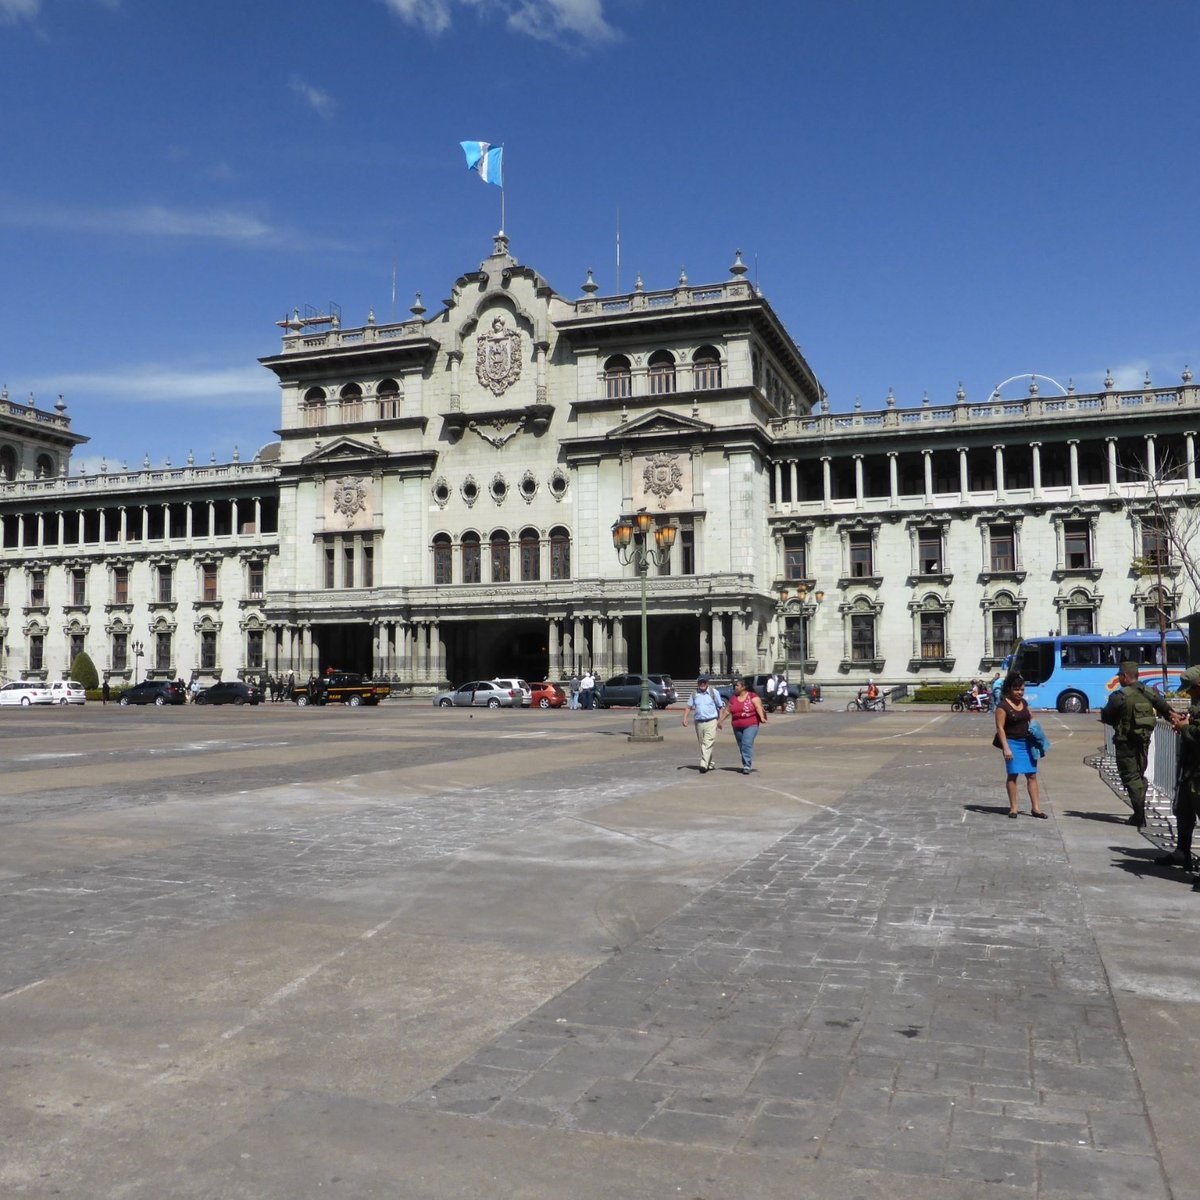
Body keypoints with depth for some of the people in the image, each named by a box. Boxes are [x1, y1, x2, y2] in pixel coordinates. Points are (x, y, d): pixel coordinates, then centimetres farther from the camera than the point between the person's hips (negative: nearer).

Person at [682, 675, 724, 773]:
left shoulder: (714, 692, -1)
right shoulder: (694, 694, 8)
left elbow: (720, 707, 3)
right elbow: (689, 707, 12)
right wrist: (685, 719, -1)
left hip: (711, 722, -4)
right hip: (699, 722, 5)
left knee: (708, 744, -15)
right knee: (702, 744, 11)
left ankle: (704, 765, -22)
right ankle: (709, 764, 25)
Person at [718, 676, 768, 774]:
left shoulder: (752, 696, -4)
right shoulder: (733, 698, 11)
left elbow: (758, 707, -15)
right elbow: (727, 710, 18)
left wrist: (762, 718, -28)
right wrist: (720, 720, 18)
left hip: (751, 726, -6)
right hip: (737, 727, 6)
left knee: (747, 744, -18)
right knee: (742, 747, 10)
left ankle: (747, 766, -16)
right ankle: (747, 765, 23)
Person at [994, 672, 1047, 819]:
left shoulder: (1023, 703, 10)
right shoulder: (1003, 706, -11)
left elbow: (1031, 719, 25)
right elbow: (1000, 727, -14)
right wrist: (1006, 748, -20)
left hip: (1026, 742, 6)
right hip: (1012, 743, -6)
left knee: (1032, 775, 5)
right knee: (1012, 774, -1)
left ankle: (1035, 807, 9)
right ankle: (1013, 808, 7)